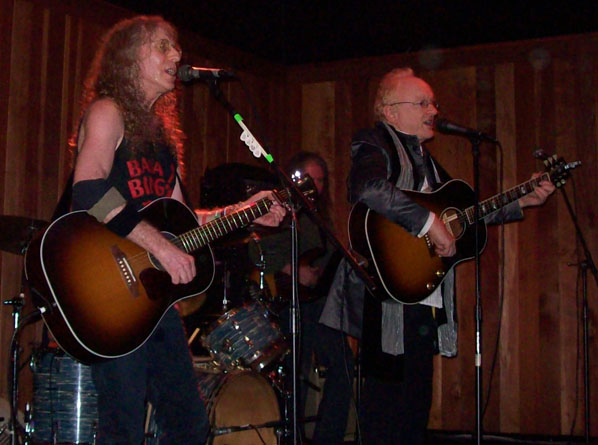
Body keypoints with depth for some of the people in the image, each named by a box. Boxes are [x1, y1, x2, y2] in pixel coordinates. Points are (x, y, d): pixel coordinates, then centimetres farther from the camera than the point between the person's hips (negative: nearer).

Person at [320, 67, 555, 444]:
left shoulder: (424, 159, 20)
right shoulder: (375, 144, -8)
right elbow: (369, 187, -31)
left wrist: (521, 202, 23)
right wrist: (429, 221, -29)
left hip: (426, 305, 9)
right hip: (389, 303, -9)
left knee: (417, 406, 14)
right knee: (387, 402, -5)